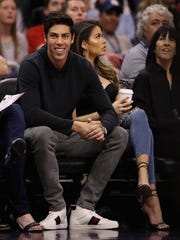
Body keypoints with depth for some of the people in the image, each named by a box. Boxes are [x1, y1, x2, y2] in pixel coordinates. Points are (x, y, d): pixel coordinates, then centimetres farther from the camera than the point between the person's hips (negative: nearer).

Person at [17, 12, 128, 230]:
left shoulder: (82, 67, -3)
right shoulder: (31, 66, -16)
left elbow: (109, 111, -3)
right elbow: (31, 114, -27)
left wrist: (102, 128, -28)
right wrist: (75, 126, -33)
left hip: (68, 137, 6)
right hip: (38, 134, -5)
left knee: (119, 135, -11)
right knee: (42, 133, -40)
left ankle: (84, 209, -18)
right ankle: (57, 210, -28)